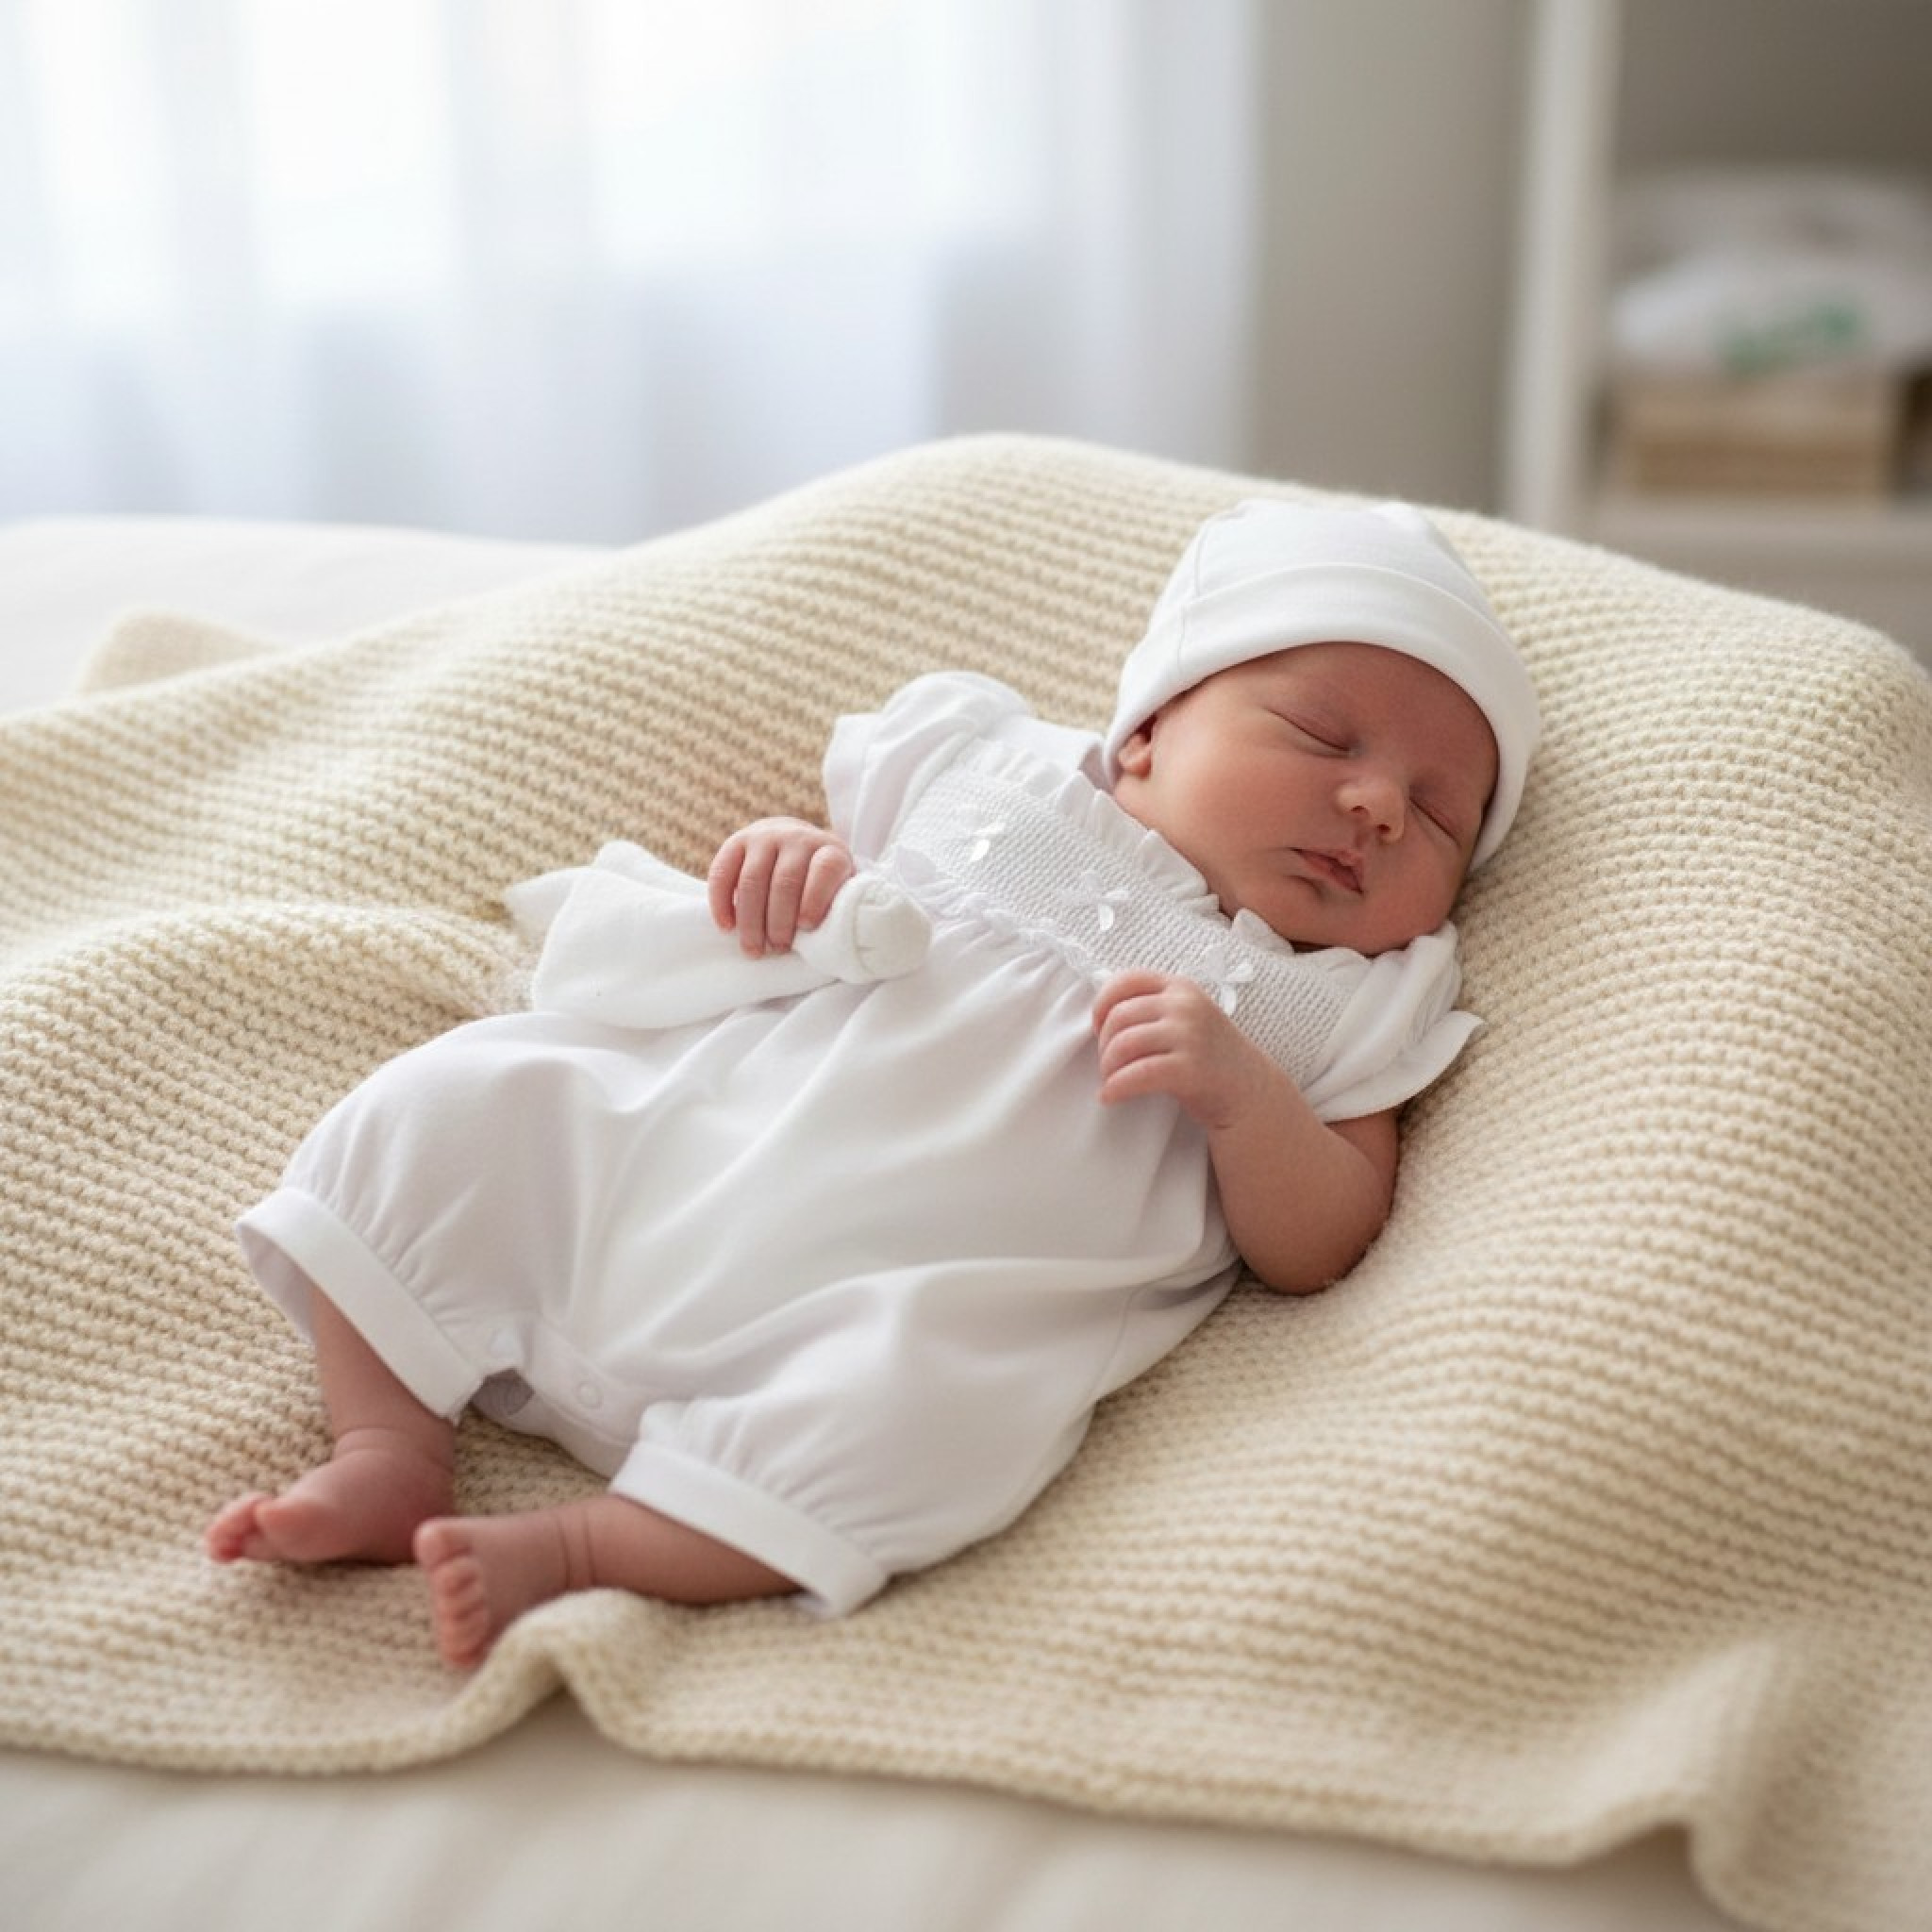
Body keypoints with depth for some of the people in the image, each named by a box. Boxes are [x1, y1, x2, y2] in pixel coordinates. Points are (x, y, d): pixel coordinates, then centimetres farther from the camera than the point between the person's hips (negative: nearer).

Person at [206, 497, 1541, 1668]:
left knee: (930, 1400, -34)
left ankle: (580, 1553, -24)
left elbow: (1318, 1252, 5)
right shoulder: (994, 772, 17)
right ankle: (391, 1449, -5)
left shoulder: (1336, 1010, 13)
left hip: (907, 1306, -3)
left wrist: (1238, 1093, -12)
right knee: (427, 1110, -9)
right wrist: (781, 858, 3)